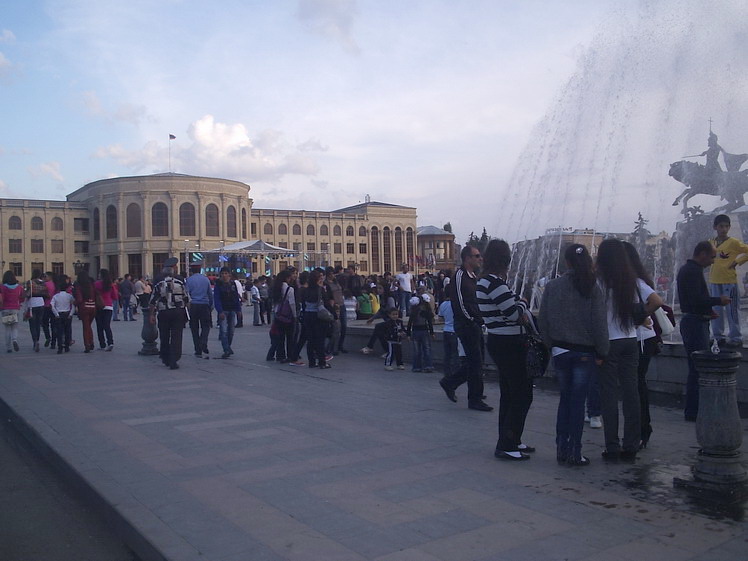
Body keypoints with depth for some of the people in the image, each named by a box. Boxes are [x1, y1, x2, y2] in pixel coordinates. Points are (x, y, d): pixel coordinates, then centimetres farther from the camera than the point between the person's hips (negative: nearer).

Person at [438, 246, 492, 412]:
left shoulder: (474, 277, 17)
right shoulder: (460, 276, -13)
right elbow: (460, 304, -19)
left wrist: (481, 320, 9)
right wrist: (473, 321, -15)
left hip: (475, 325, 9)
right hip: (466, 325, -9)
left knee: (475, 362, 13)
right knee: (475, 362, -5)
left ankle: (449, 382, 28)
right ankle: (475, 399, 5)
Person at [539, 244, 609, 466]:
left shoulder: (552, 287, -3)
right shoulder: (592, 288, -9)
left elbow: (543, 320, 0)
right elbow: (599, 322, -9)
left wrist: (550, 344, 10)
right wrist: (601, 352, -1)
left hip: (560, 351, 2)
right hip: (585, 352, -2)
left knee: (565, 399, 14)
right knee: (578, 401, 4)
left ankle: (562, 449, 17)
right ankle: (574, 453, 8)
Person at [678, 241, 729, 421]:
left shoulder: (686, 269, 18)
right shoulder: (694, 271, -16)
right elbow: (696, 300, -24)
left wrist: (707, 311, 15)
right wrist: (719, 300, -11)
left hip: (690, 321, 11)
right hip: (696, 323, -11)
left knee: (695, 369, 15)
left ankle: (692, 410, 21)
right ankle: (693, 411, -3)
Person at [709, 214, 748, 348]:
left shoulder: (733, 242, -5)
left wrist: (737, 261, -8)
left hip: (729, 281, -5)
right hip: (714, 282, 5)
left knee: (732, 311, -3)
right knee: (716, 311, 9)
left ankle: (736, 338, 3)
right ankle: (718, 337, 17)